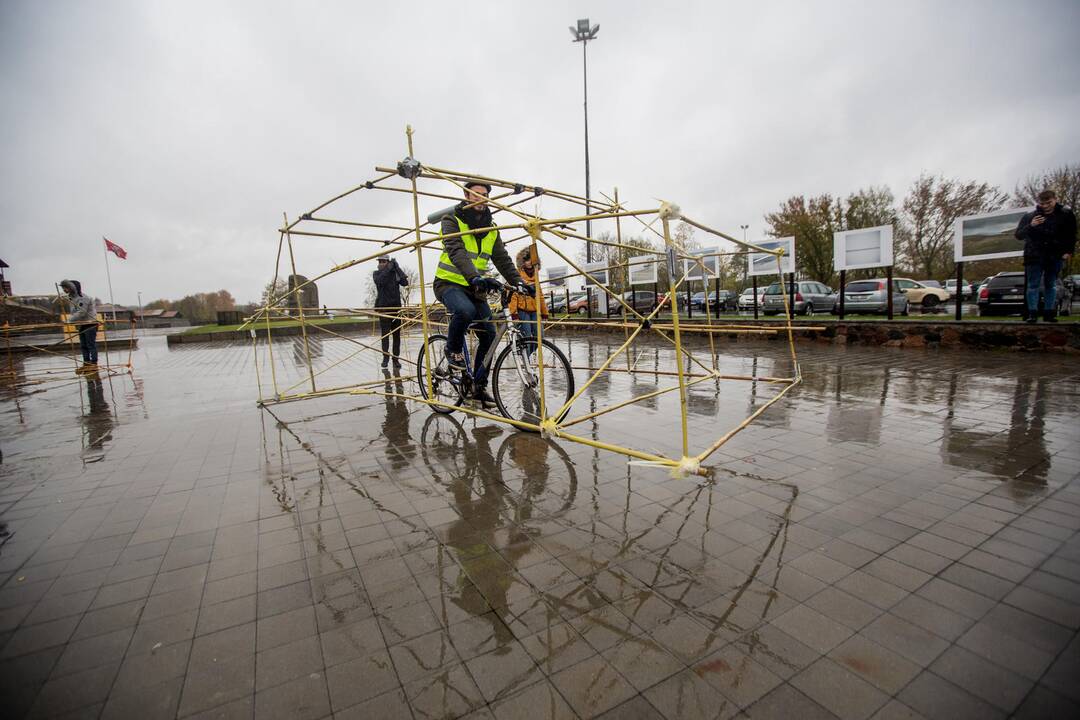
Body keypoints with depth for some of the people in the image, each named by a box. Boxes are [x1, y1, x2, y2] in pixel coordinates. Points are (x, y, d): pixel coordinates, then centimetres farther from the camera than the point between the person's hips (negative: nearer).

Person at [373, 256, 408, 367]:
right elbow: (380, 281, -17)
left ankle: (396, 358, 9)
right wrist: (388, 268, -19)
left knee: (396, 334, 3)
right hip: (383, 307, -1)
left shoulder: (395, 273, 7)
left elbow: (405, 283, -10)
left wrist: (397, 267, -11)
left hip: (396, 306, 1)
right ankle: (385, 357, 4)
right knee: (385, 333, -4)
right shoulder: (376, 273, 5)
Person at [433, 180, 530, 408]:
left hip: (475, 288, 6)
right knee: (464, 311, -39)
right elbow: (456, 252, -24)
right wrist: (474, 277, -42)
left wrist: (518, 282, -12)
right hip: (449, 282, -6)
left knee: (489, 335, -3)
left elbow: (502, 259, 6)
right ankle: (453, 350, -8)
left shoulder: (491, 228, 11)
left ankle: (479, 386, 10)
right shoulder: (452, 220, -7)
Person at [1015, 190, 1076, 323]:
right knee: (1033, 285, -3)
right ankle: (1032, 313, -3)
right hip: (1034, 257, -1)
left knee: (1051, 285, 8)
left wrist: (1069, 251, -2)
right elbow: (1018, 235, -3)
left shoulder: (1066, 214, 3)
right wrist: (1030, 226, -20)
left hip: (1055, 257, 1)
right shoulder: (1030, 216, 0)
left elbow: (1071, 235, 8)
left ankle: (1049, 313, 12)